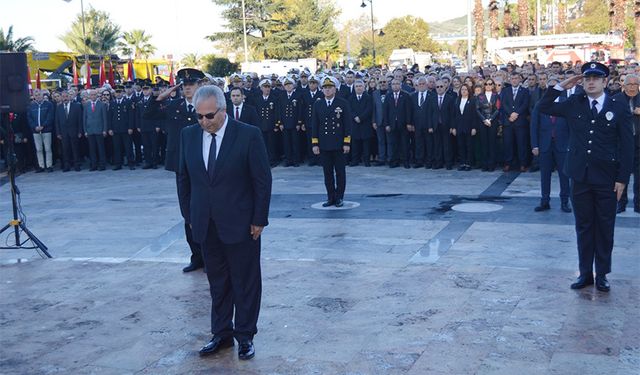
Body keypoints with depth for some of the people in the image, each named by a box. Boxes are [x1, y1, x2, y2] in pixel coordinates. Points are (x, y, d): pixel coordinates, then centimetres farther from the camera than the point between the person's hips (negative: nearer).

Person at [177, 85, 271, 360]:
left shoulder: (248, 135, -12)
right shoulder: (188, 135, 2)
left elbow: (262, 180, -8)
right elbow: (184, 178, 10)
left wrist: (259, 220, -8)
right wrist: (190, 215, 7)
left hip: (240, 224, -4)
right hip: (206, 226, 4)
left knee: (246, 283, 8)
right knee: (217, 283, 14)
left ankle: (245, 336, 21)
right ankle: (221, 334, 26)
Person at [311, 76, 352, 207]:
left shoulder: (343, 103, -2)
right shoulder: (317, 104, 6)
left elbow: (347, 124, -3)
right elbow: (314, 125, 7)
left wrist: (347, 143, -8)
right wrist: (315, 143, 1)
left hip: (339, 144, -2)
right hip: (324, 145, 2)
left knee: (340, 172, 5)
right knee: (327, 173, 6)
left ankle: (339, 198, 14)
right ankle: (330, 197, 15)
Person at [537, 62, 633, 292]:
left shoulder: (619, 107, -3)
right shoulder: (574, 104, 5)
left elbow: (626, 146, -3)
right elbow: (543, 107, 7)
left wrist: (622, 178, -8)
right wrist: (561, 86, -2)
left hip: (607, 179, -2)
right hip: (580, 177, 2)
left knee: (605, 228, 7)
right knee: (583, 226, 10)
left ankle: (602, 274, 20)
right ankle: (585, 273, 20)